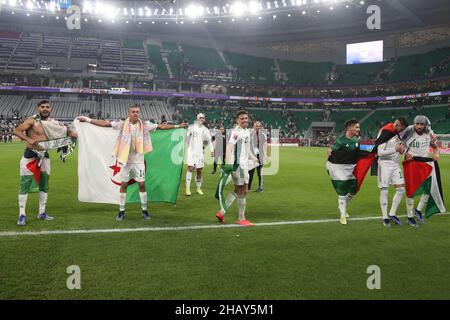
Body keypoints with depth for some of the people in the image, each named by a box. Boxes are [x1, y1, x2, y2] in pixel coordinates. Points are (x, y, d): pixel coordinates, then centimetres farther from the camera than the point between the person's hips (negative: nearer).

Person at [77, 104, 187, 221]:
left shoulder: (145, 125, -4)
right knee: (123, 185, 7)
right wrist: (88, 120, -10)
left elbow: (161, 126, -3)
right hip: (125, 159, 0)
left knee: (142, 185, 3)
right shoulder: (122, 124, -5)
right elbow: (105, 123, -6)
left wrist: (177, 126, -5)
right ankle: (121, 211, 18)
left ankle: (144, 210, 17)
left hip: (138, 160, 0)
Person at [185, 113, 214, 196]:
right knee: (190, 168, -11)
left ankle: (198, 188, 19)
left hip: (200, 152, 3)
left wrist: (212, 150, -3)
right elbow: (187, 138, 7)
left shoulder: (205, 129, 7)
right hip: (191, 151, -3)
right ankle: (188, 188, -8)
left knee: (200, 170, 5)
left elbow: (209, 140, 9)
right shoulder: (191, 127, 1)